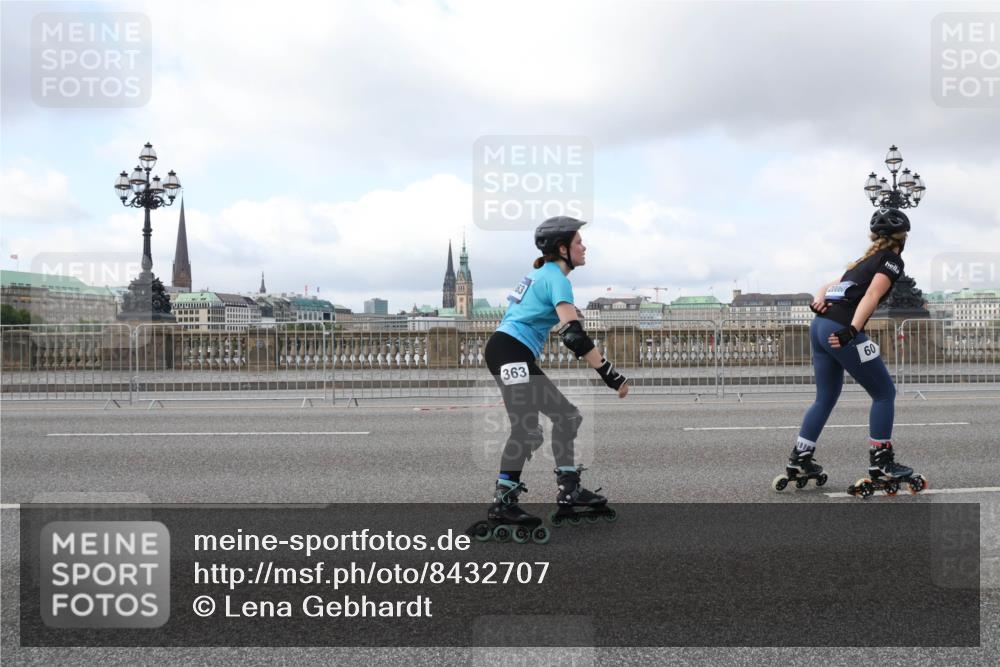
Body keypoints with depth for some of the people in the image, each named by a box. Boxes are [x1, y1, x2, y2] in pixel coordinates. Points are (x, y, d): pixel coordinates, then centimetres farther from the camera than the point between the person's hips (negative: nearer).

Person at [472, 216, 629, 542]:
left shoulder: (542, 273, 20)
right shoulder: (556, 278, -11)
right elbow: (573, 334, -22)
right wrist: (611, 375, -22)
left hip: (519, 357, 10)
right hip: (510, 352, -10)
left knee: (565, 414, 12)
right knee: (527, 429, -18)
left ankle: (569, 490, 15)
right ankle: (502, 504, -19)